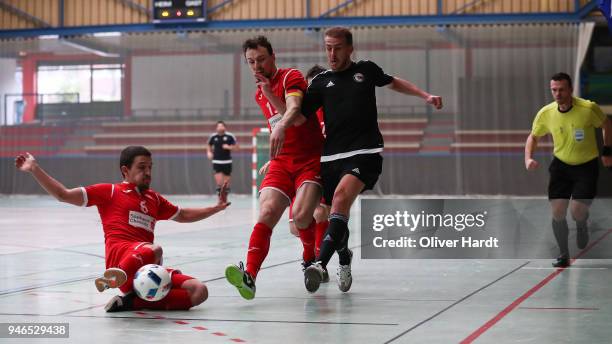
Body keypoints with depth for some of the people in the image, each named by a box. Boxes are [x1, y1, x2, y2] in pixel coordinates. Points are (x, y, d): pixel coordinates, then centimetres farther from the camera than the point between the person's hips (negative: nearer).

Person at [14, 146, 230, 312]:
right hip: (121, 255, -6)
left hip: (148, 267, 6)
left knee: (199, 292, -14)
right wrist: (34, 169, 2)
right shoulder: (110, 192, 13)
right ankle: (115, 278, -61)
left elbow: (183, 215, 44)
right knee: (154, 250, -40)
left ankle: (133, 302, -21)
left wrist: (216, 208, 38)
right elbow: (64, 195, 10)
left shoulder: (154, 199, 29)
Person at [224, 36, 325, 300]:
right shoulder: (259, 94, 16)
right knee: (266, 214, -17)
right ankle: (249, 276, -30)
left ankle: (310, 259, 9)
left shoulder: (291, 77, -7)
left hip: (311, 160, -5)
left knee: (301, 216, -23)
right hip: (281, 162, 5)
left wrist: (270, 94, -24)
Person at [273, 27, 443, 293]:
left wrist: (426, 96, 24)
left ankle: (321, 264, -39)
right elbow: (299, 112, 2)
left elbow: (393, 82, 30)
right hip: (331, 156, 3)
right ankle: (344, 260, 38)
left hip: (365, 153, -3)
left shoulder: (366, 70, 11)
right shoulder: (321, 81, 11)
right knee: (336, 215, 6)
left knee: (342, 196, -28)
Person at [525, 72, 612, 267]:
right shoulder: (545, 113, -10)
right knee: (557, 213, -4)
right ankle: (564, 255, 16)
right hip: (560, 165, 3)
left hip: (587, 166, -3)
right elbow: (533, 136, 9)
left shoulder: (588, 108, -20)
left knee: (576, 211, -15)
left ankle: (582, 226, 25)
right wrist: (528, 158, -7)